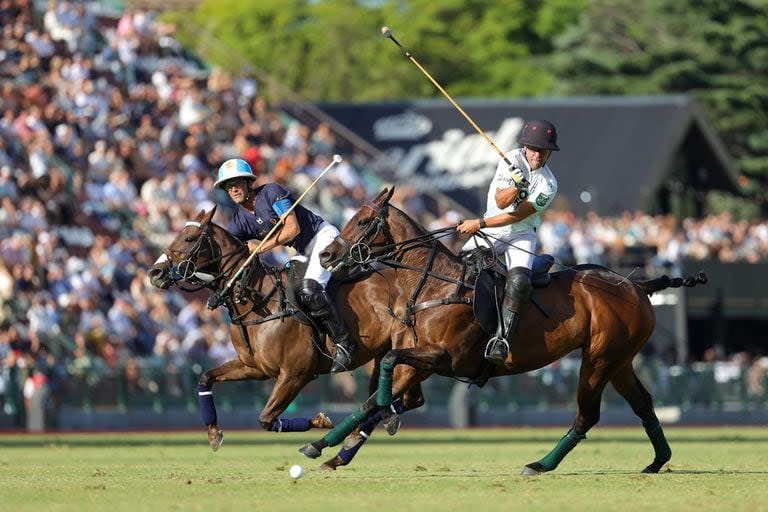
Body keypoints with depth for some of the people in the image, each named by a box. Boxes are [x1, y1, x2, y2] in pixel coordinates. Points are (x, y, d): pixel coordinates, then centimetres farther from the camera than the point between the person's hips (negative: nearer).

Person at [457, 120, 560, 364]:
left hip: (522, 234, -3)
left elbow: (516, 216, -18)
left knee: (519, 281, -28)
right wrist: (515, 188, -39)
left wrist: (479, 224, -23)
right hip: (491, 232, 3)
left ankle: (502, 337, -29)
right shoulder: (511, 160, -9)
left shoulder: (548, 185, -14)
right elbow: (501, 202, -18)